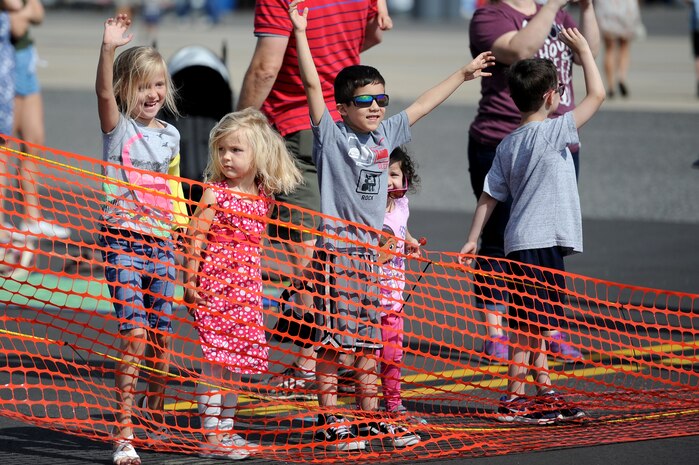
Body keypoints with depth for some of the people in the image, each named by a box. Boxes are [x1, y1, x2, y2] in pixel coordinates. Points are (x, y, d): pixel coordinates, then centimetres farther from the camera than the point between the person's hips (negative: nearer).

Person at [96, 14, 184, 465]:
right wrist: (108, 48, -35)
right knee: (134, 335, -14)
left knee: (162, 337, 10)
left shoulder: (170, 135, 12)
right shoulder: (119, 127, -3)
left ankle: (155, 417, 30)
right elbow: (104, 92, -22)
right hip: (124, 238, -5)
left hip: (162, 242, 5)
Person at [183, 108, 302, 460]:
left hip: (247, 286, 6)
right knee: (215, 361, -6)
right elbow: (195, 239, -10)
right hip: (215, 284, -6)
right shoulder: (215, 193, -9)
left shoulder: (264, 196, 6)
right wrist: (190, 282, -15)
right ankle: (209, 437, -3)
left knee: (236, 362, 11)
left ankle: (226, 431, 21)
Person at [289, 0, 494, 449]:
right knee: (334, 337, -5)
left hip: (370, 249, 6)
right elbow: (312, 84, -14)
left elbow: (423, 104, 22)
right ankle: (328, 421, -2)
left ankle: (370, 417, 15)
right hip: (335, 247, -6)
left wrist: (463, 75, 30)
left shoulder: (385, 135, 11)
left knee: (370, 336, 9)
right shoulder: (332, 135, -5)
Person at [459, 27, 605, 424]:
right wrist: (583, 50, 1)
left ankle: (545, 393, 23)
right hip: (541, 241, -8)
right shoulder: (554, 131, -11)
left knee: (534, 323, 15)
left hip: (523, 242, 8)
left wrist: (473, 240, 17)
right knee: (529, 324, -5)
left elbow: (490, 196, 12)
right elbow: (597, 94, -10)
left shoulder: (508, 145, 10)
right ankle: (514, 399, -4)